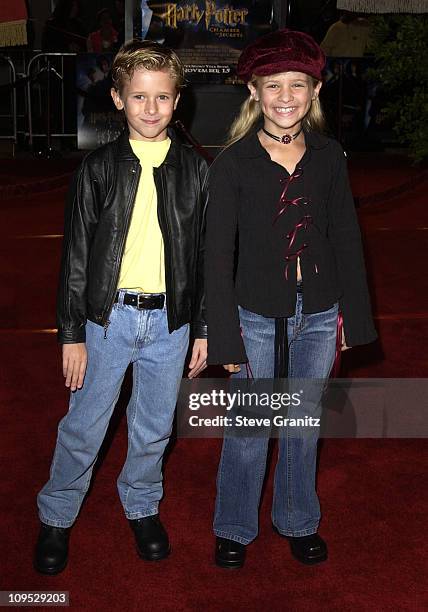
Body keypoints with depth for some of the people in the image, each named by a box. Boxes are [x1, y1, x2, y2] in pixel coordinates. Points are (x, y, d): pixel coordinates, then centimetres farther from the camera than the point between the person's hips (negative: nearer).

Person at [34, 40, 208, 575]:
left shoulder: (194, 171, 1)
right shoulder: (97, 169, -4)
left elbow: (205, 254, 5)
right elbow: (76, 255, -3)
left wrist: (203, 329, 5)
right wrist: (72, 334, -5)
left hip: (170, 320, 2)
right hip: (108, 317, -1)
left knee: (154, 428, 15)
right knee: (84, 426, 8)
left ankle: (141, 505, 40)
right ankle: (56, 517, 30)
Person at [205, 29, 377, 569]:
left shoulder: (329, 156, -1)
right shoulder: (232, 164, -10)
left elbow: (345, 237, 5)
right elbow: (218, 254, -9)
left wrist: (352, 313, 4)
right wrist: (225, 336, -10)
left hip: (319, 315, 3)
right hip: (258, 317, -3)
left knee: (304, 423, 17)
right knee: (248, 429, 8)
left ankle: (297, 521, 38)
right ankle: (233, 528, 32)